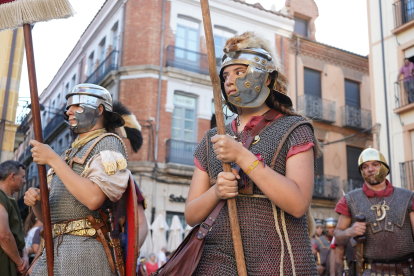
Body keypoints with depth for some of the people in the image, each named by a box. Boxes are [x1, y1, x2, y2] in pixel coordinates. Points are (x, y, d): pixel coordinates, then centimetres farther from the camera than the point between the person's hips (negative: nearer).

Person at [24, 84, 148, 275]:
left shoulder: (108, 143, -1)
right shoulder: (68, 155, 23)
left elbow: (94, 199, -18)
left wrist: (53, 159, -12)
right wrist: (34, 201, -1)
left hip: (84, 253, -7)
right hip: (52, 253, 7)